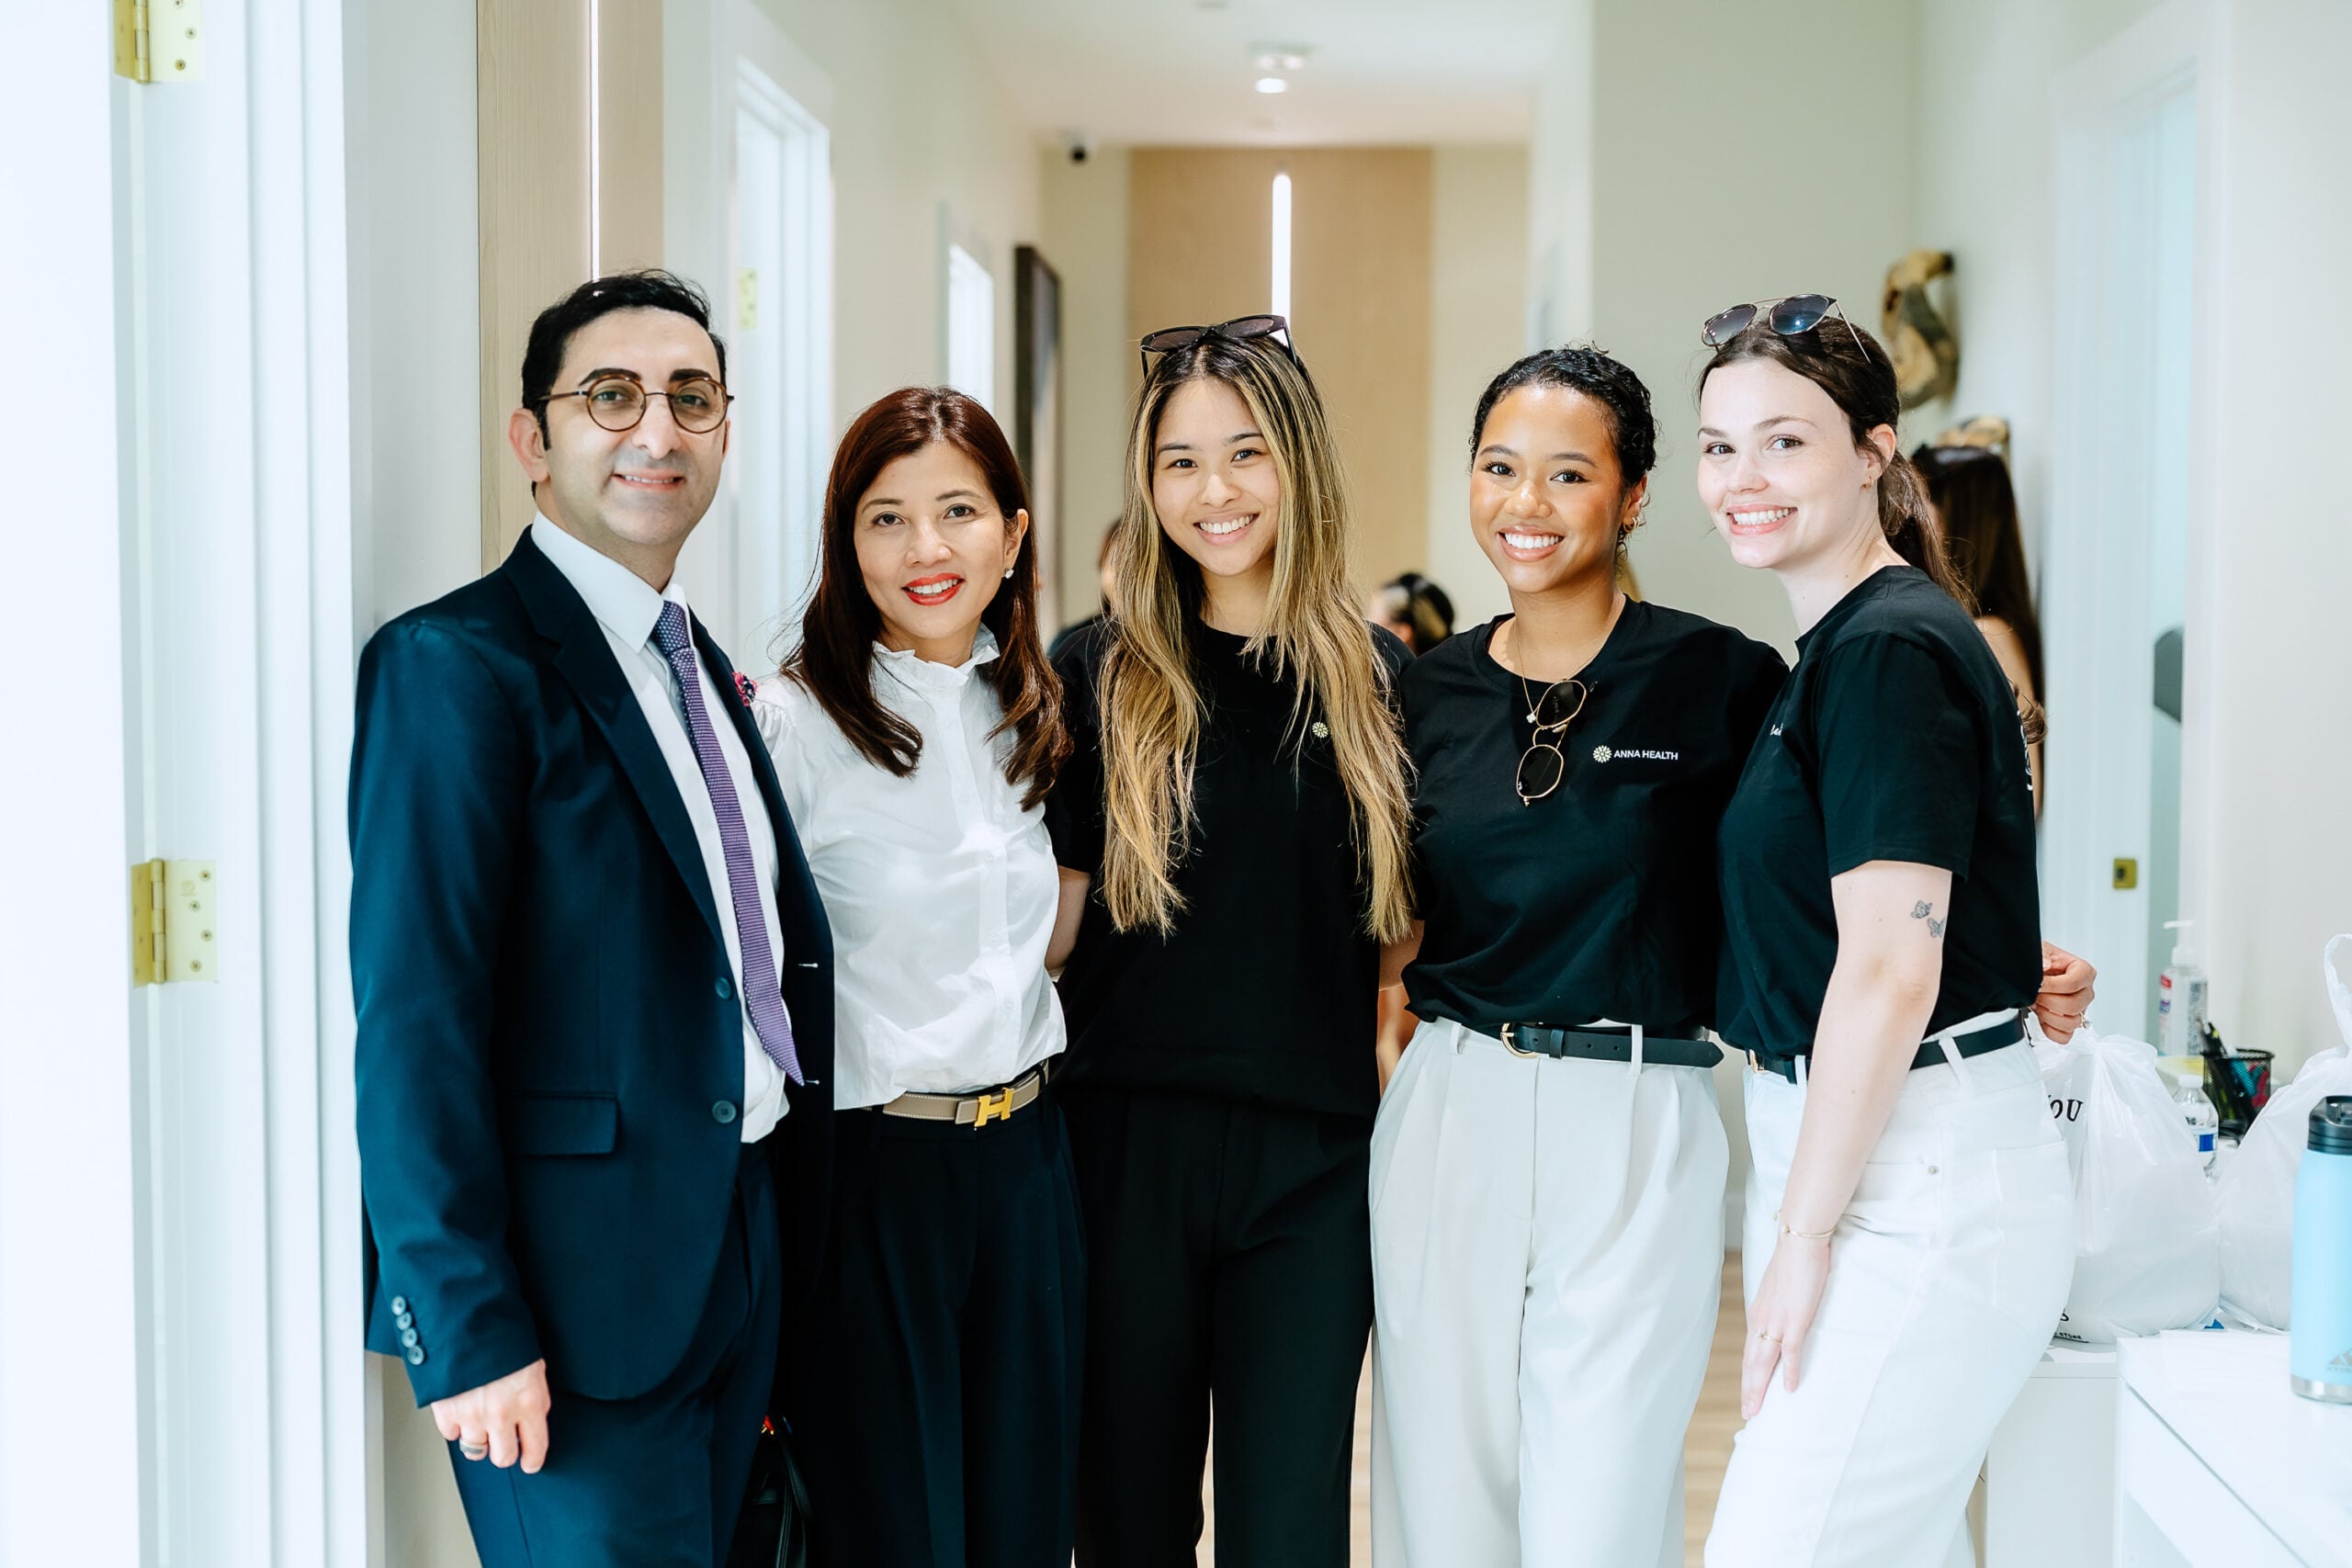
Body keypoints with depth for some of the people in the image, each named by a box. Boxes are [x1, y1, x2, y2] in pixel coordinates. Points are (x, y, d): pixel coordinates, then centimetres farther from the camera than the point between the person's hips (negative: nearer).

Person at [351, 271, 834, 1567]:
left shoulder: (702, 669, 14)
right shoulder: (456, 666, -12)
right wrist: (464, 1334, -19)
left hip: (737, 1258, 8)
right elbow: (411, 1022, -17)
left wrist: (779, 1266, 14)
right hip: (574, 1307, -8)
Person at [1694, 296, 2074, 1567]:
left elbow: (1889, 971, -21)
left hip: (1920, 1177, -10)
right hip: (1862, 1160, 10)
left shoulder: (1891, 651, -15)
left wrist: (1804, 1236, -18)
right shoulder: (1841, 648, 16)